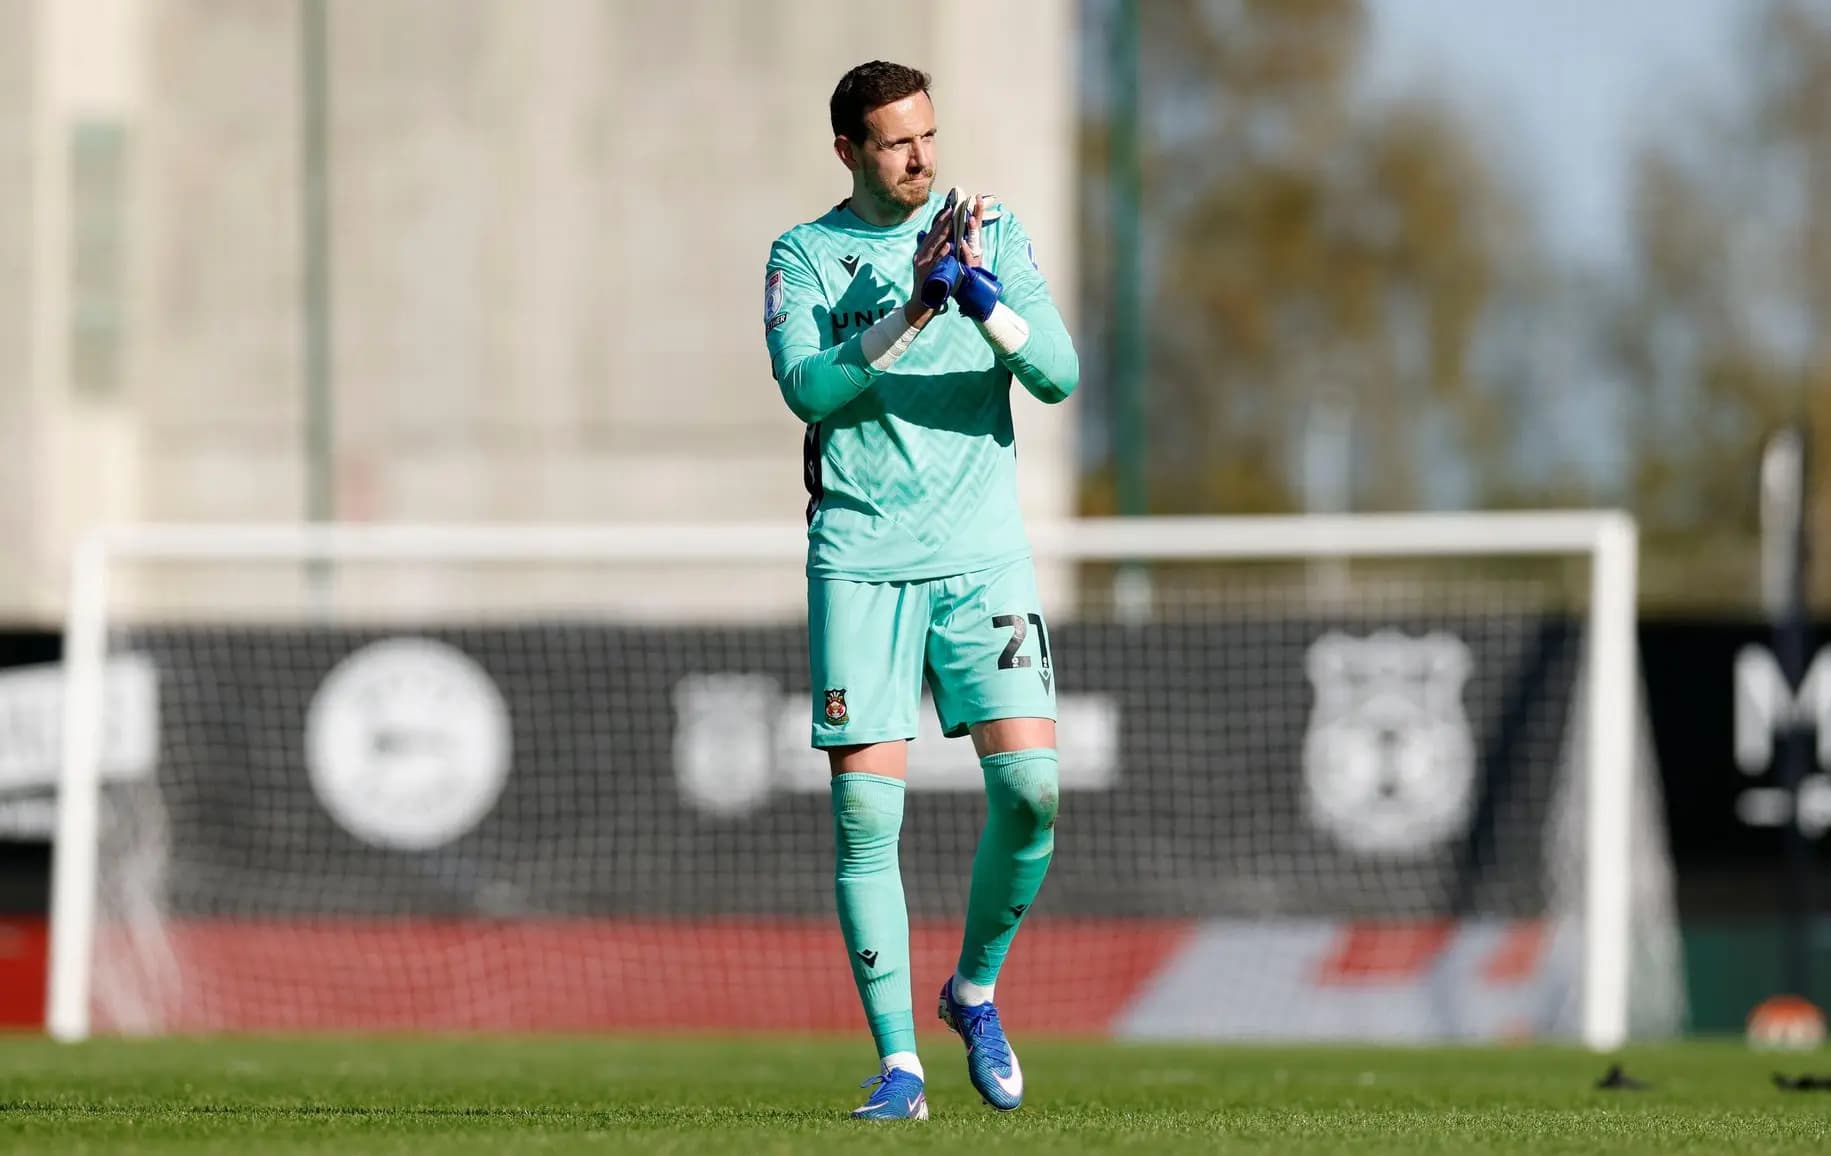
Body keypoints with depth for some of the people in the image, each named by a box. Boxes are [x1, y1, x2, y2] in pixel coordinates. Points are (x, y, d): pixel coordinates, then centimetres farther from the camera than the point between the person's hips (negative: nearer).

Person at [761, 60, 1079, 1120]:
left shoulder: (992, 232, 7)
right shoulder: (805, 256, 4)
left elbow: (1057, 376, -3)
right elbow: (809, 388, -11)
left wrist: (983, 298, -19)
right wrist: (914, 309, -21)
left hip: (982, 554, 1)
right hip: (859, 557, -1)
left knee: (1031, 783, -12)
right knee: (867, 812, -6)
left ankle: (975, 991, 13)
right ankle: (899, 1064, 0)